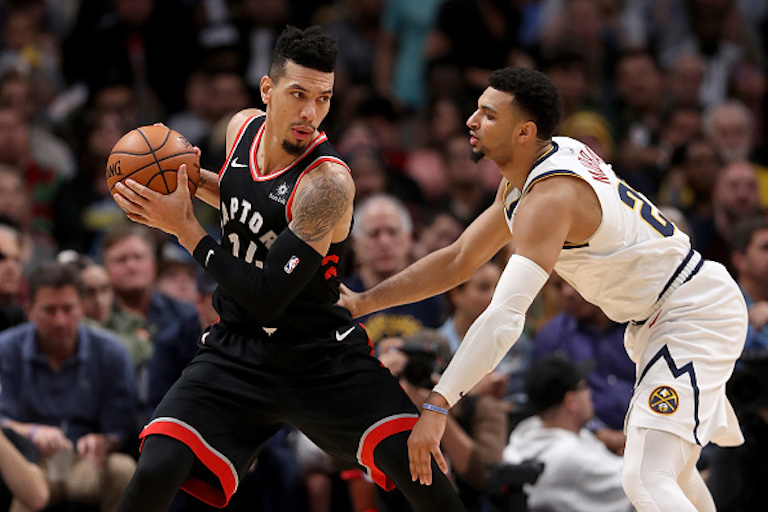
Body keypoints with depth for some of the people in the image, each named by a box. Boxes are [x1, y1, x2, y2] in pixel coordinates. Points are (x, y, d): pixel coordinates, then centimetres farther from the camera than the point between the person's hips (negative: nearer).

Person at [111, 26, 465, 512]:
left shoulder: (328, 182, -25)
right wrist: (190, 178, 2)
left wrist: (185, 228, -23)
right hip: (237, 351, 4)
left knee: (413, 461, -19)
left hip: (323, 356, -4)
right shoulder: (243, 127, -4)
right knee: (157, 470, -16)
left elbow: (266, 298, -28)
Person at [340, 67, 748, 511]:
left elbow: (505, 318, -37)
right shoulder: (524, 178, 5)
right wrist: (362, 303, 10)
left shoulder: (550, 199, -27)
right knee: (667, 469, 26)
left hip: (696, 316, -11)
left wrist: (438, 407, -41)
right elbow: (458, 261, 15)